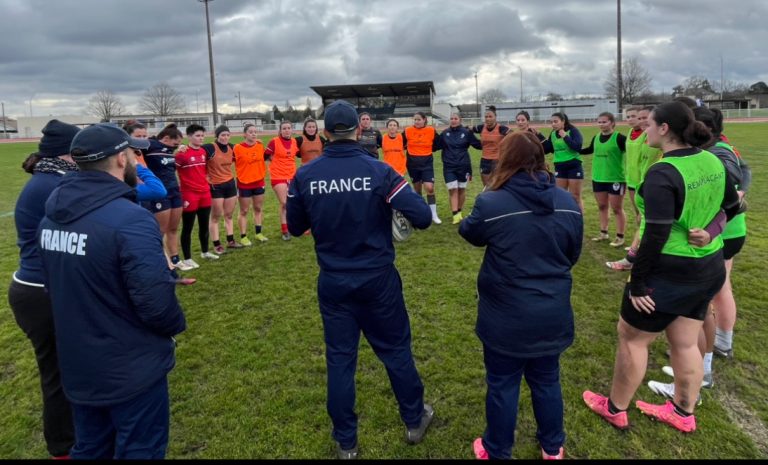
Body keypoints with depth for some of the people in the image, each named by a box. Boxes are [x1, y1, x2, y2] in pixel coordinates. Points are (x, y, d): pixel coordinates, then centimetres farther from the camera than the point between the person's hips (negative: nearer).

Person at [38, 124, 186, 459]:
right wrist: (177, 324, -7)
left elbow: (60, 286, 11)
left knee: (89, 450, 26)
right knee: (140, 452, 12)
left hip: (76, 367, 8)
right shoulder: (130, 220, -26)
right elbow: (157, 303, -28)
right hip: (131, 370, -7)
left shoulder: (52, 216, 1)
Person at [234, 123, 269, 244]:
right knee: (244, 211, 4)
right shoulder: (238, 148, -14)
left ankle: (258, 233, 25)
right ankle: (243, 237, 12)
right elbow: (231, 165, -8)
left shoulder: (260, 145, 1)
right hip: (244, 184, -5)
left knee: (258, 209, 13)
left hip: (259, 182, 5)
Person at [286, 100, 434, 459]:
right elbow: (423, 217, -16)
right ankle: (414, 420, 36)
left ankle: (346, 442, 26)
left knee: (339, 359, 13)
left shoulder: (304, 176, -6)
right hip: (378, 279, -1)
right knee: (396, 350, 17)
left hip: (333, 282, 2)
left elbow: (295, 228, 6)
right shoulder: (378, 171, -14)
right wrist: (392, 206, 5)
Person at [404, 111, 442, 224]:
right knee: (417, 189, 12)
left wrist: (429, 150, 1)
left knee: (430, 188, -12)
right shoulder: (408, 131, -4)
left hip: (427, 163, -1)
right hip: (412, 164, 1)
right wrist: (410, 149, 0)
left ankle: (434, 215, -1)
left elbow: (438, 145, 7)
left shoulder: (432, 131, -5)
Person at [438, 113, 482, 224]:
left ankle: (459, 211, 28)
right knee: (453, 190, -7)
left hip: (463, 166, 0)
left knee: (462, 189, 10)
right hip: (449, 166, 0)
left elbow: (479, 145, -1)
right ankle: (455, 215, -6)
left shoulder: (466, 132, -3)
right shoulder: (445, 133, 2)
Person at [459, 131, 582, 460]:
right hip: (552, 313, 4)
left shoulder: (491, 203, -19)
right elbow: (572, 255, 9)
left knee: (502, 385, 14)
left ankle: (497, 452, 33)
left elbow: (470, 233, 2)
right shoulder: (567, 203, -4)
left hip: (506, 316, -4)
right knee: (546, 380, 22)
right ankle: (552, 448, 41)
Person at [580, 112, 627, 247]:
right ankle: (604, 232, 28)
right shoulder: (596, 138, 6)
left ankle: (620, 236, 12)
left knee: (617, 208, 2)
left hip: (615, 179, -6)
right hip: (598, 178, 6)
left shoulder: (619, 138, -13)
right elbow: (590, 150, 24)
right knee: (602, 206, 15)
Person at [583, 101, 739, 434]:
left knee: (631, 337, 10)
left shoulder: (662, 174, -23)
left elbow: (656, 236, -25)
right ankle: (683, 414, 35)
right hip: (709, 268, 8)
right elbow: (731, 207, 15)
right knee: (686, 344, 20)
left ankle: (615, 409, 25)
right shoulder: (712, 162, 2)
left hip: (670, 273, -8)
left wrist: (638, 282, -18)